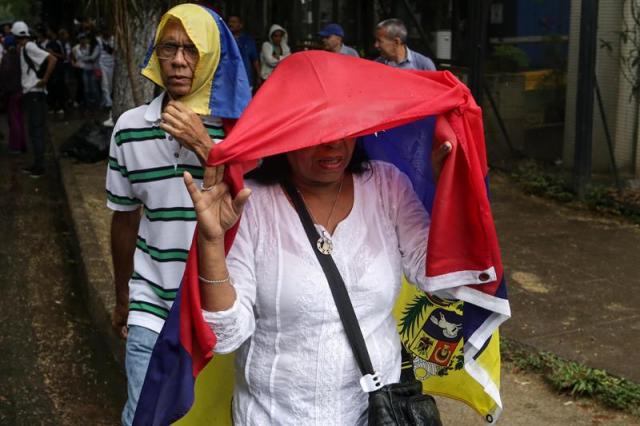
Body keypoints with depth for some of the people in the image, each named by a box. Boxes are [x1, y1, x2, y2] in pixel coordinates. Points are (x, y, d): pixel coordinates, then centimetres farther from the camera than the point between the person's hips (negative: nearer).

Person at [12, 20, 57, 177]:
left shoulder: (29, 47, -13)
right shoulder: (23, 49, 13)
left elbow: (52, 59, -23)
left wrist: (44, 80, -19)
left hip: (35, 95, -9)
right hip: (30, 94, 9)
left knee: (36, 131, -6)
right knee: (33, 131, 13)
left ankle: (39, 167, -2)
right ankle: (37, 164, 20)